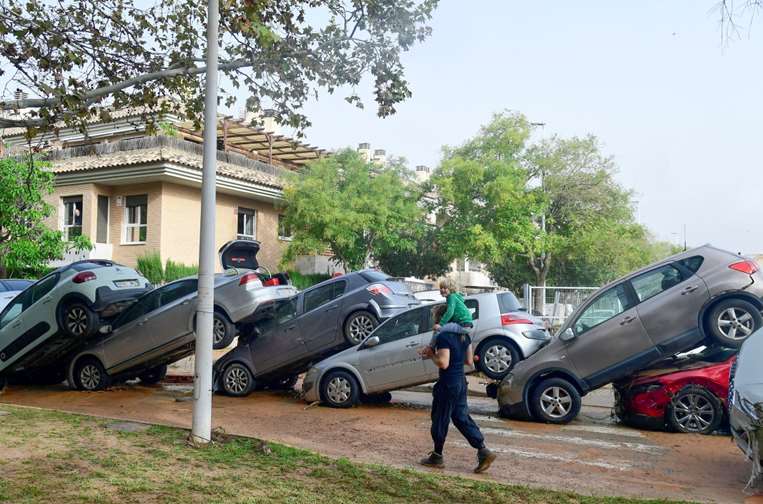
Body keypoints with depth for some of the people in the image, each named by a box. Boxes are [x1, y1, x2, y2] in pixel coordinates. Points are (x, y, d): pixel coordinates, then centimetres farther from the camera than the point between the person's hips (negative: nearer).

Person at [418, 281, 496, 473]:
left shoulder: (443, 337, -18)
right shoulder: (464, 335, 9)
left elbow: (443, 363, -25)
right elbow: (469, 360, 13)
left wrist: (431, 354, -8)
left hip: (448, 384, -8)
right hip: (461, 381, 8)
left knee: (440, 420, 7)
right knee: (461, 417, 14)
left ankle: (437, 456, 20)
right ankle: (483, 451, 6)